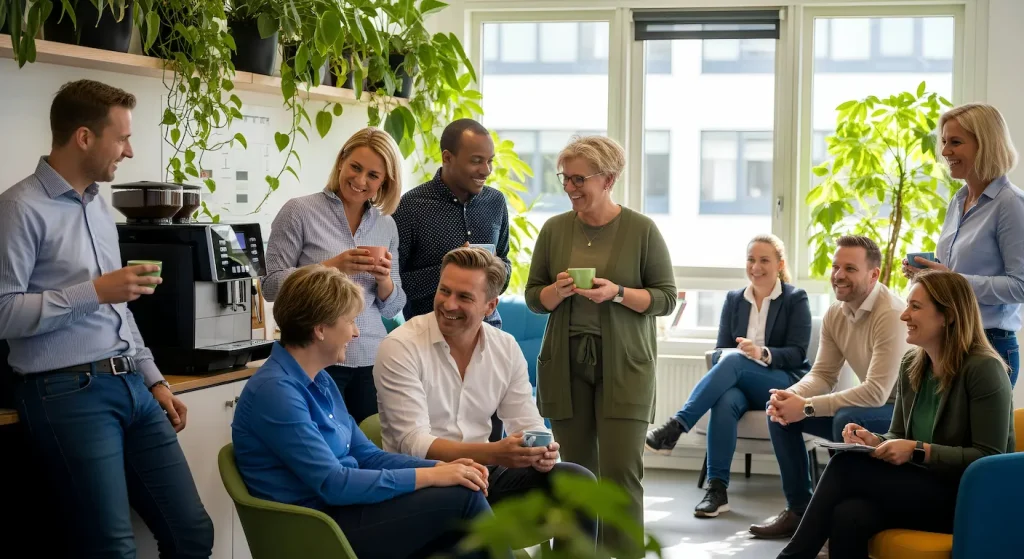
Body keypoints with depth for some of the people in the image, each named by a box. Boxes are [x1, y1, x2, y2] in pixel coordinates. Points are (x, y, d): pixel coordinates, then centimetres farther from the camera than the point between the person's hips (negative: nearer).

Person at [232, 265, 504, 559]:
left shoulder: (320, 381, 12)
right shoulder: (275, 391, -19)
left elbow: (367, 455, 14)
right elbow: (333, 484, -23)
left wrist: (439, 466, -2)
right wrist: (429, 476, -18)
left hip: (341, 509, 9)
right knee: (463, 497, -15)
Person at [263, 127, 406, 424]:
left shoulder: (386, 226, 11)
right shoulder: (300, 211, -1)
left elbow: (392, 308, 14)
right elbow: (272, 285, -5)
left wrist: (384, 278, -8)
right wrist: (332, 266, -17)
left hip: (372, 362, 4)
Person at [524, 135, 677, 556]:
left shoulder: (641, 230, -2)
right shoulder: (554, 229, 7)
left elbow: (666, 297, -1)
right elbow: (533, 297, 11)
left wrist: (617, 293, -17)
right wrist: (556, 292, -11)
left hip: (624, 367, -3)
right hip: (565, 364, 3)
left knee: (621, 471, -8)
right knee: (577, 470, 7)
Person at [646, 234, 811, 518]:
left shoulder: (796, 299, 4)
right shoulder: (733, 299, 15)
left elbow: (797, 354, -6)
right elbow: (721, 349, 11)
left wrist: (762, 354, -26)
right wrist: (722, 358, -14)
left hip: (783, 384, -3)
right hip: (741, 385, 3)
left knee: (734, 362, -34)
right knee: (725, 401, -36)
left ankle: (676, 427, -42)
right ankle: (716, 488, -39)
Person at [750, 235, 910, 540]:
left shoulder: (891, 315, -27)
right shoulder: (834, 314, -1)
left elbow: (876, 392, -32)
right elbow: (822, 375, 3)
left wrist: (807, 407, -30)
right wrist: (791, 395, -20)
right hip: (867, 405, 8)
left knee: (846, 419, -36)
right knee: (779, 410, -4)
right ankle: (799, 508, 4)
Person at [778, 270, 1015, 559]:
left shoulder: (983, 369, -13)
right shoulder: (911, 365, 10)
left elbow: (989, 458, -17)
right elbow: (899, 437, 16)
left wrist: (918, 450, -24)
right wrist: (876, 441, -8)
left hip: (971, 499, -6)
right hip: (921, 488, 6)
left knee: (846, 467, -24)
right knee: (849, 516, -29)